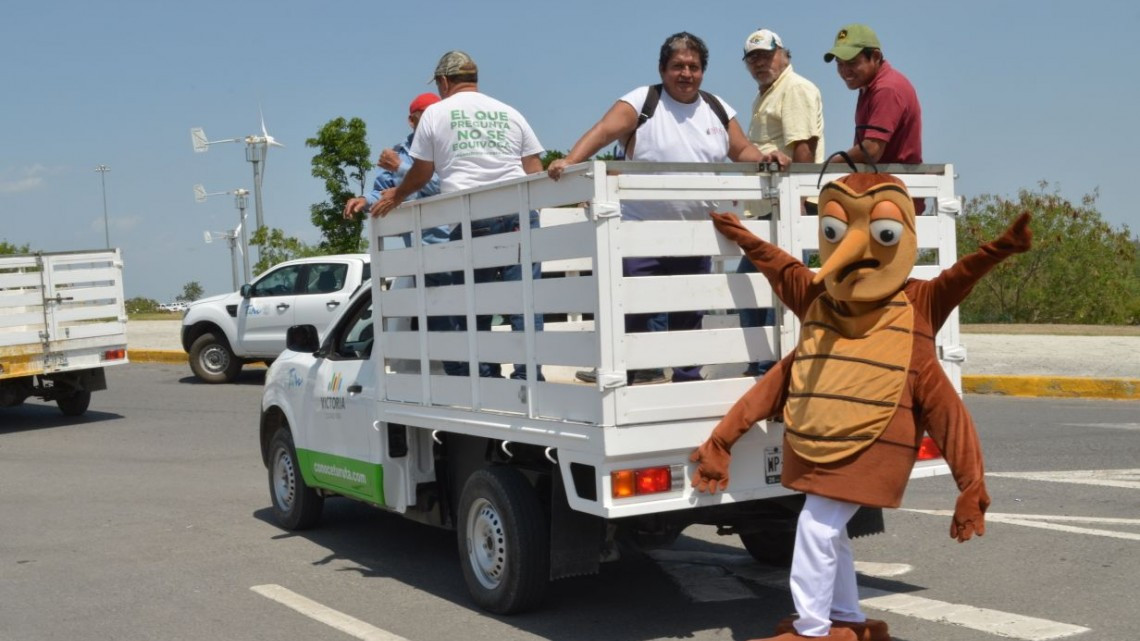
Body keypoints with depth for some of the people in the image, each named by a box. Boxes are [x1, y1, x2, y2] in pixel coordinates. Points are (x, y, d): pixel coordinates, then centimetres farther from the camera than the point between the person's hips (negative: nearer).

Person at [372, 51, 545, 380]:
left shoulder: (435, 113, 12)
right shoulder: (510, 113, 18)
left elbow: (421, 174, 17)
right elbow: (535, 172, 15)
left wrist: (396, 196, 34)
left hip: (468, 218, -2)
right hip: (519, 214, 2)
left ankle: (486, 380, 4)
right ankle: (528, 376, -8)